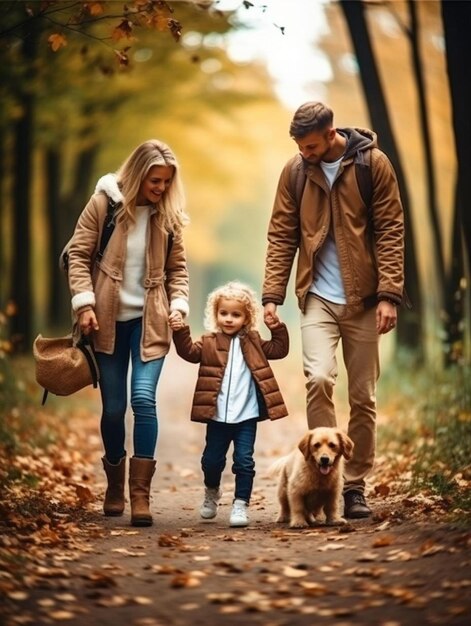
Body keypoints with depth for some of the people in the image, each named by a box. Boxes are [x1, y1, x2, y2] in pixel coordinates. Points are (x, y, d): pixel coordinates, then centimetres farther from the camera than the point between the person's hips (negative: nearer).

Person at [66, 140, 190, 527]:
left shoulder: (168, 215, 3)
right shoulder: (104, 202, -4)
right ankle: (115, 486, 24)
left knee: (144, 398, -15)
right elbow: (79, 254, -4)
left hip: (150, 320, 1)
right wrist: (84, 302, -13)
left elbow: (177, 268, 10)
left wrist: (178, 305, -5)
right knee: (113, 407, 5)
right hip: (109, 320, 0)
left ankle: (141, 494, -12)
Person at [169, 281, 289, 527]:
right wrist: (180, 332, -22)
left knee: (244, 460, -3)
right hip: (218, 415, 0)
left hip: (246, 415, 0)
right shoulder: (210, 342, 4)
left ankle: (240, 504, 5)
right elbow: (189, 351, -9)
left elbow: (279, 349, 10)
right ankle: (212, 492, 36)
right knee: (212, 460, 9)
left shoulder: (253, 342, 9)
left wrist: (277, 329, -3)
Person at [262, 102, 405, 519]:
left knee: (363, 396, 5)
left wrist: (389, 295, -13)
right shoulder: (295, 171, 2)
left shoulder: (373, 164, -5)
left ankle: (355, 487, 17)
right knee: (318, 378, -18)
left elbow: (390, 231, -6)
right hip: (318, 298, 1)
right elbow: (282, 236, 5)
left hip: (362, 299, -1)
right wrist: (272, 294, -4)